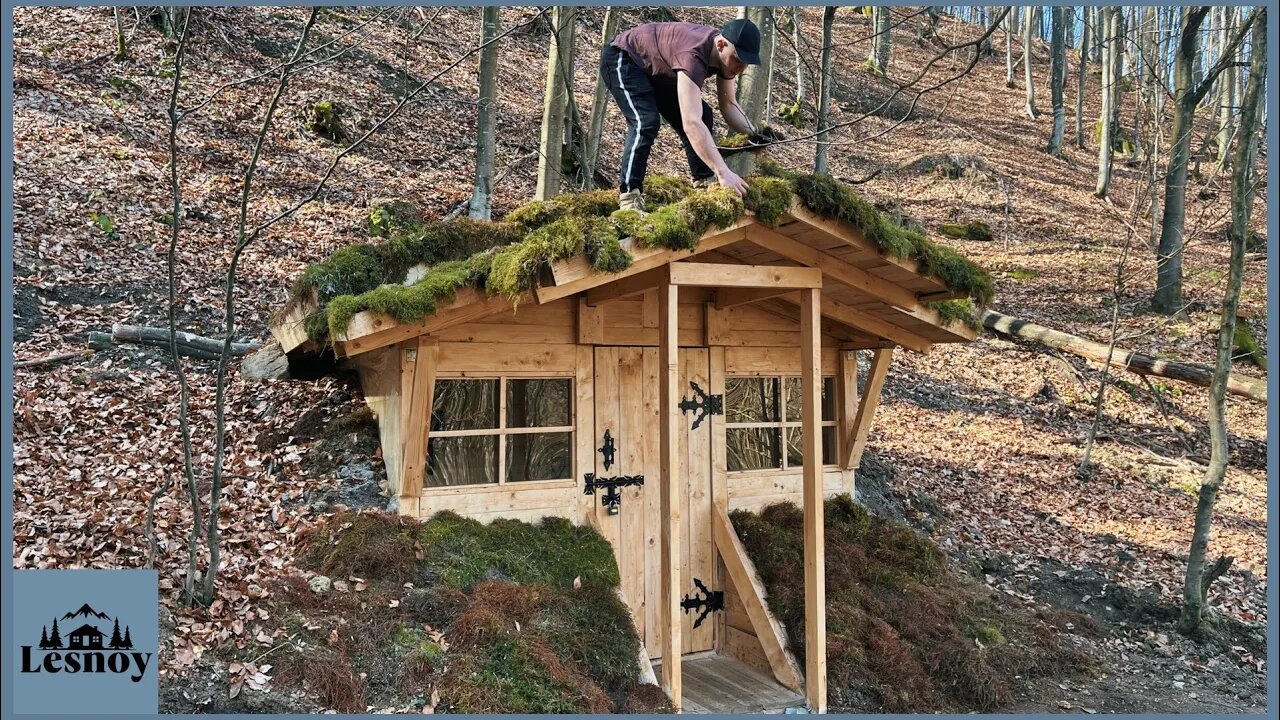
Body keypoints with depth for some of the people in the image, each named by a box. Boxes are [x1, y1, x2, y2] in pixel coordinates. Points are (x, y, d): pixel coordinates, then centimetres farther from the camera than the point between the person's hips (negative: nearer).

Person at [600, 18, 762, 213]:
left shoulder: (727, 55, -15)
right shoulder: (693, 55, -40)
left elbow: (729, 105, -6)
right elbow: (691, 123, -49)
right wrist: (723, 172, -54)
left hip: (655, 69, 9)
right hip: (622, 59, -9)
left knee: (702, 116, 1)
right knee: (646, 122, -29)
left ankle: (705, 183, 2)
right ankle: (629, 199, -30)